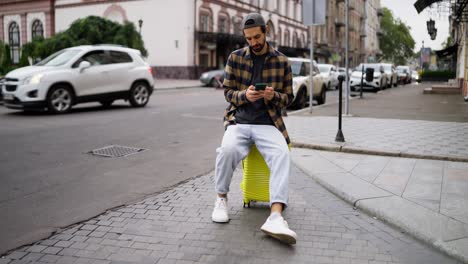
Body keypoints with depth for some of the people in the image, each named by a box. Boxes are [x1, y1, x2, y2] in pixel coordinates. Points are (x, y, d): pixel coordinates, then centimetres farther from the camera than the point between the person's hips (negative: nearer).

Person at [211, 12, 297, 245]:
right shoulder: (235, 58, 8)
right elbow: (227, 91, 8)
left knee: (282, 155, -31)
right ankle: (221, 199, -6)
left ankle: (275, 217, -41)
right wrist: (244, 95, -15)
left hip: (268, 124, 0)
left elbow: (288, 98, 10)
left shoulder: (282, 62, 7)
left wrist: (273, 96, -14)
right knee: (227, 149, -33)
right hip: (238, 121, 0)